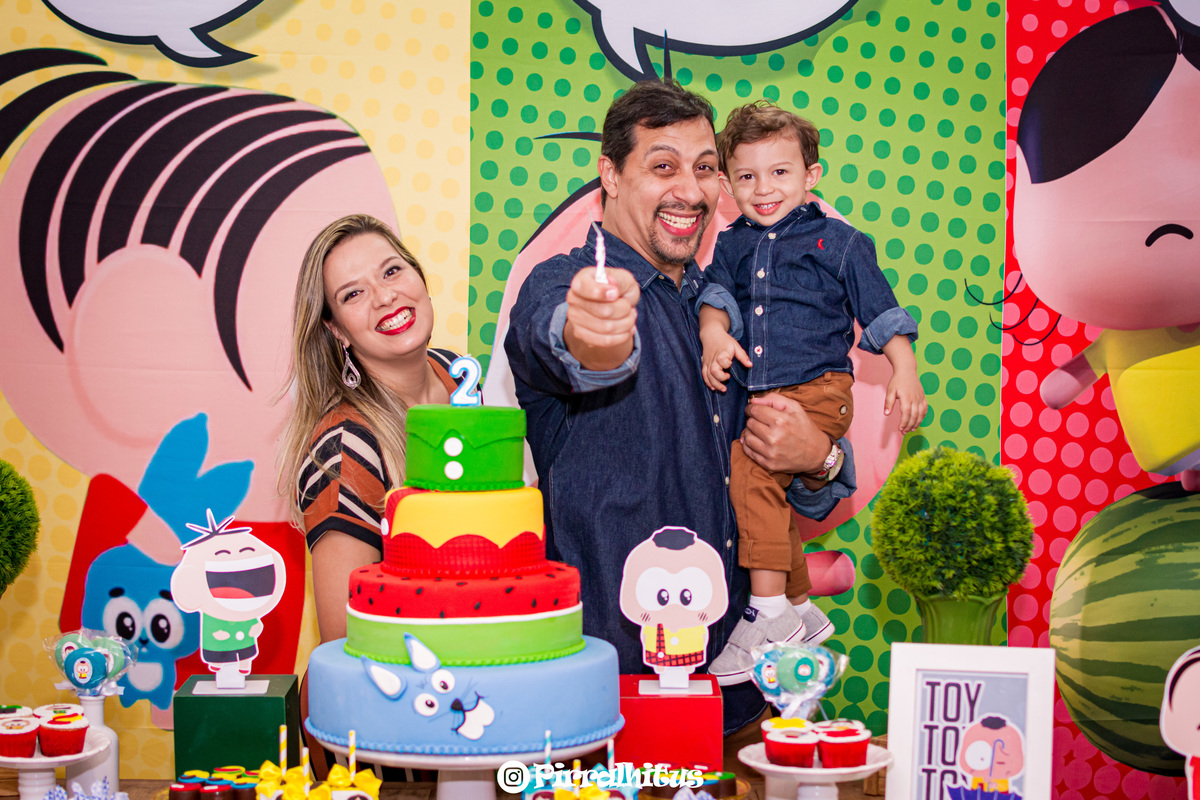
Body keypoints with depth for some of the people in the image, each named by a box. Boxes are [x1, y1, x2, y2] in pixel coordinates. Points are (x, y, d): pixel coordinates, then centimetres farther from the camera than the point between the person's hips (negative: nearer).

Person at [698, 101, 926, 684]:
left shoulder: (837, 242, 2)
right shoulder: (732, 244, 13)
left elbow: (880, 312, 3)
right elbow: (714, 292, 4)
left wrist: (904, 373, -6)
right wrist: (714, 335, -17)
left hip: (818, 389, -6)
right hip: (755, 396, 6)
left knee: (749, 466, -26)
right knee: (772, 501, 12)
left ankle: (770, 614, -21)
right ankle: (802, 612, 32)